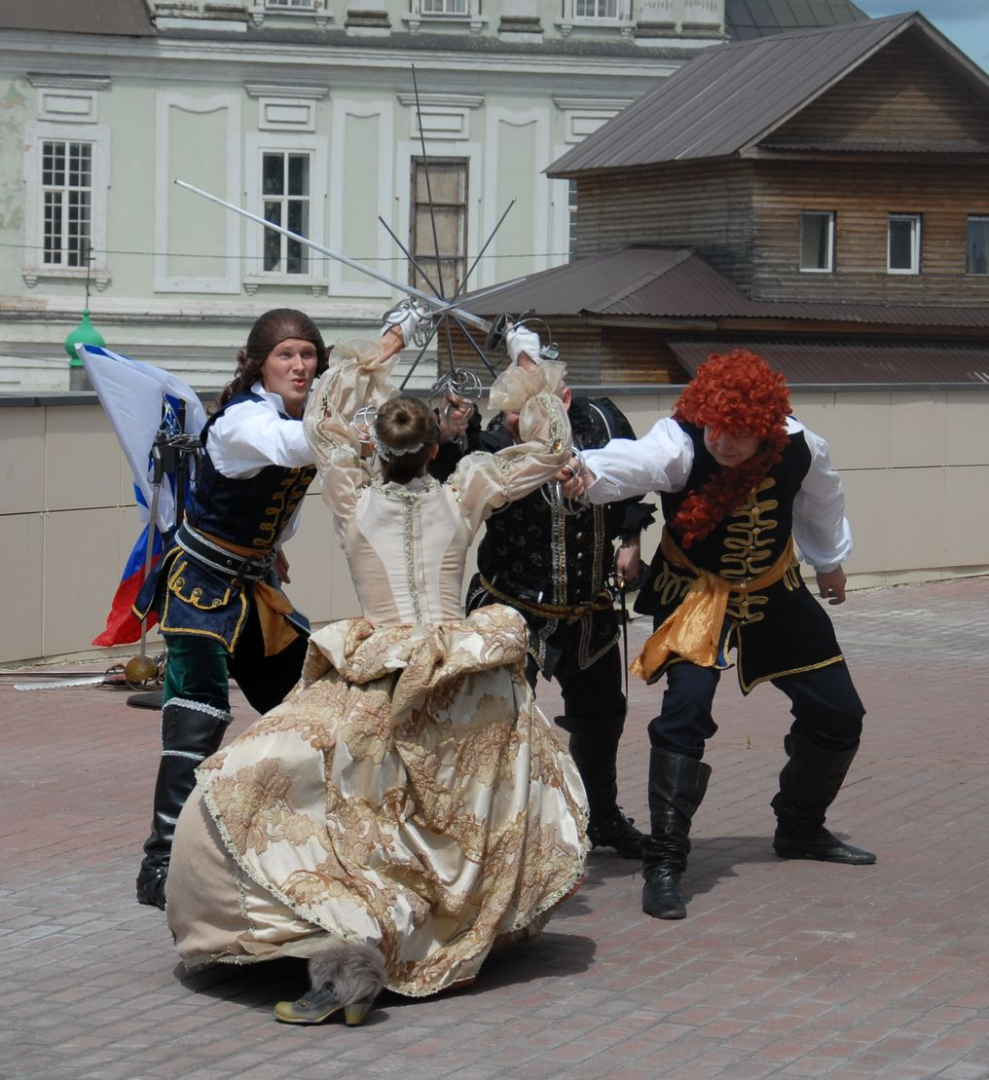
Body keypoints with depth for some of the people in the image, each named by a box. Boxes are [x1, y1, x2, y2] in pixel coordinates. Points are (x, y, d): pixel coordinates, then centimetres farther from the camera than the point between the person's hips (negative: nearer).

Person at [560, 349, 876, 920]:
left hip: (775, 594, 4)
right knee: (687, 707, -25)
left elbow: (821, 506, 6)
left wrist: (831, 562, 23)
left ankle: (801, 829, 35)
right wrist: (590, 471, -74)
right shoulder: (681, 443, -29)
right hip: (697, 594, -4)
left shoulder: (801, 449, -17)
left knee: (839, 713, 8)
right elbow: (635, 460, -52)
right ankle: (665, 863, -16)